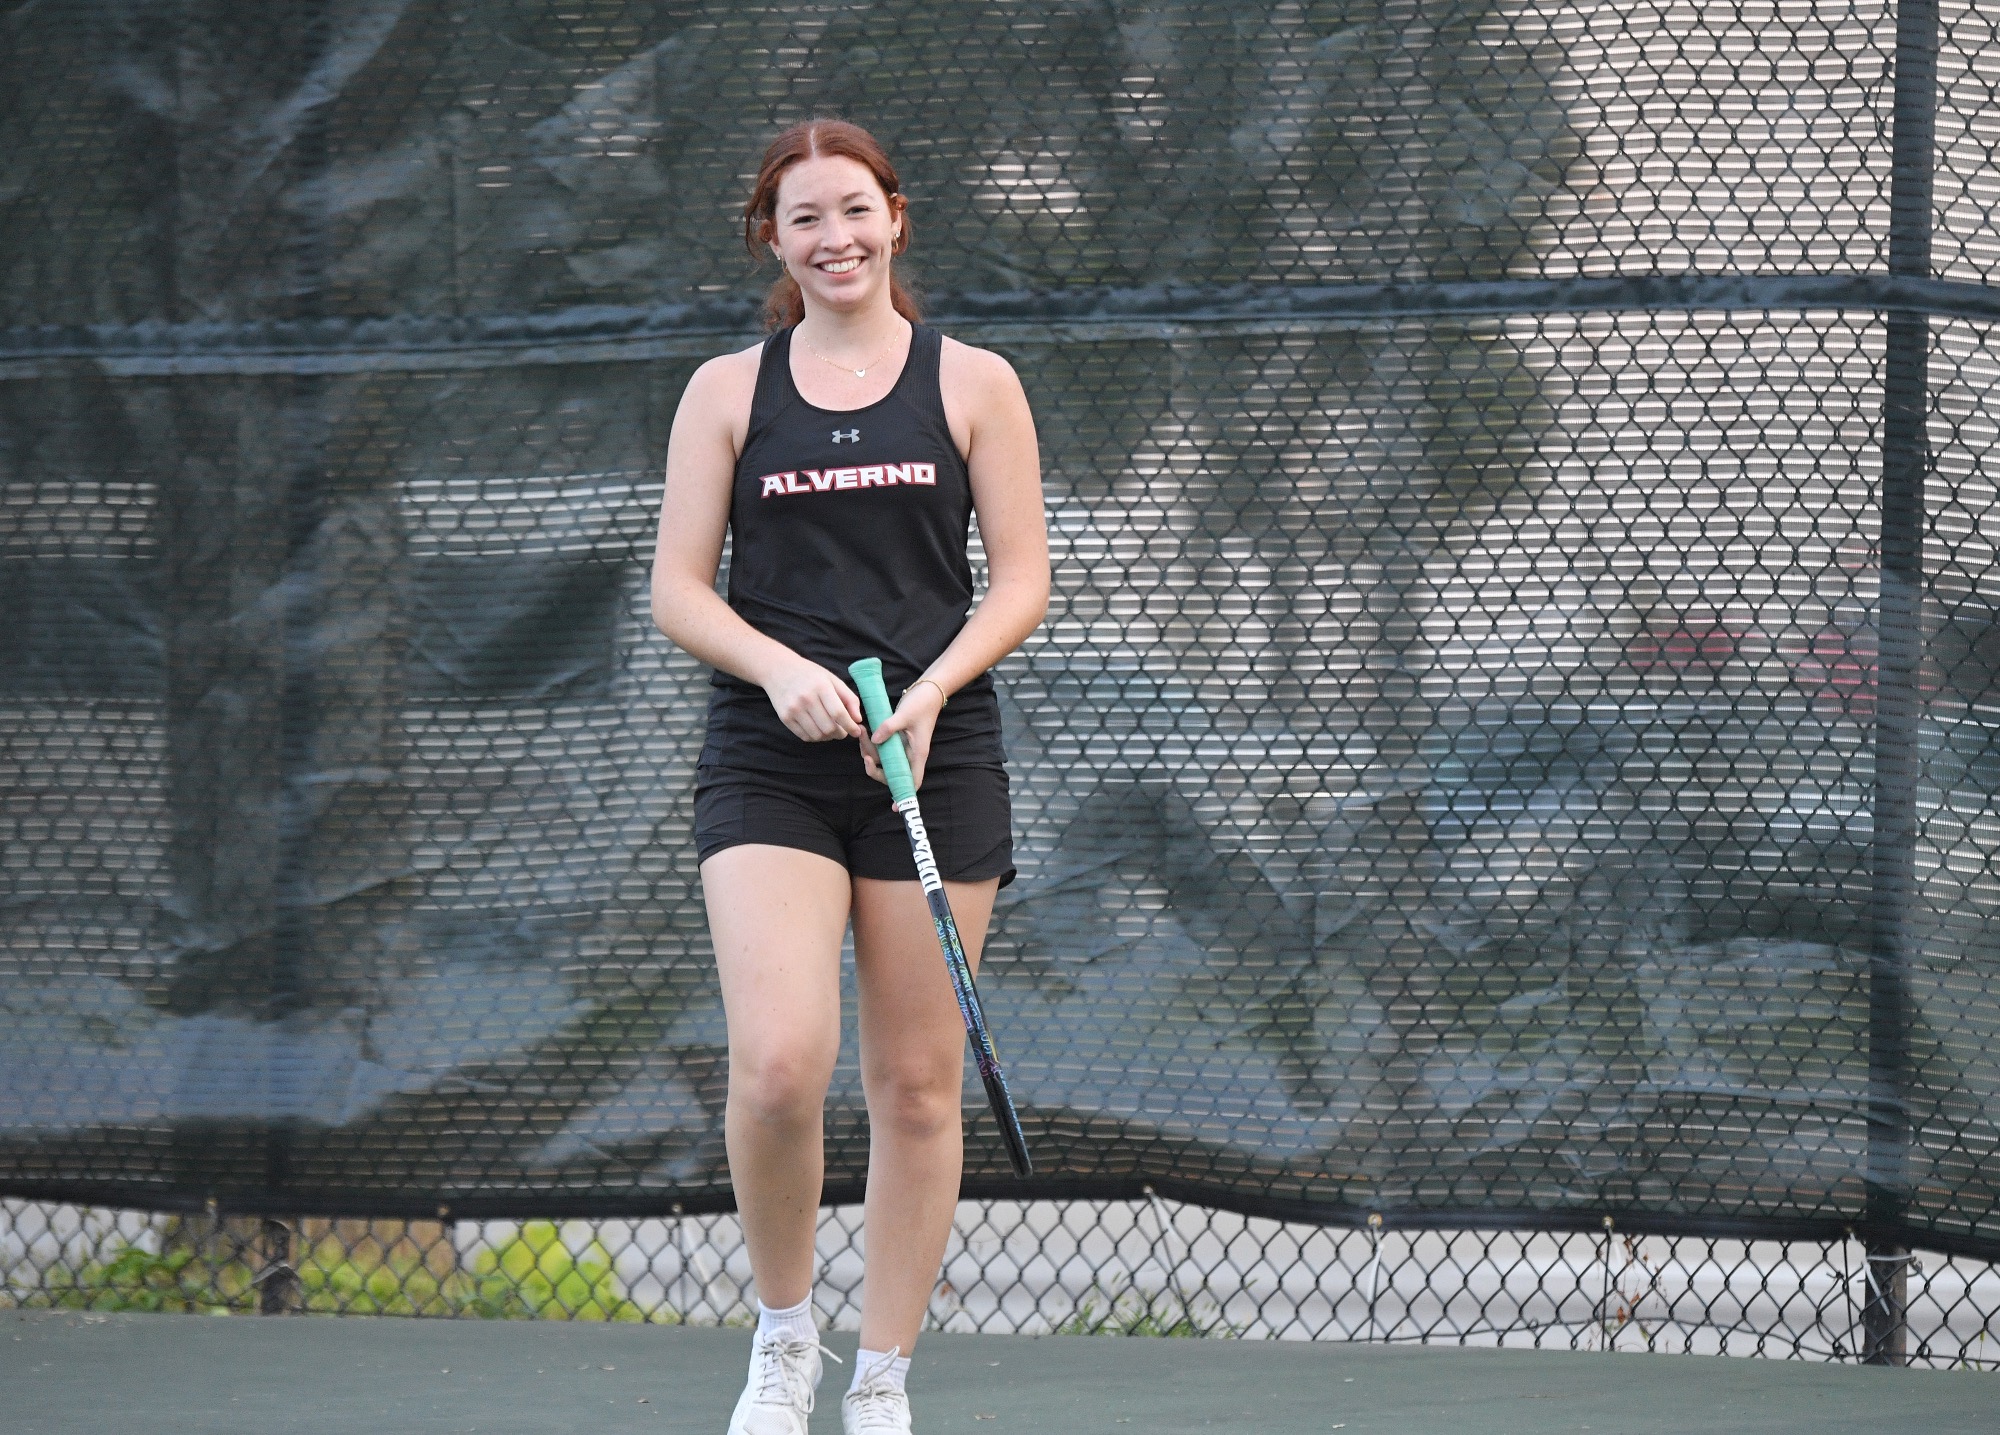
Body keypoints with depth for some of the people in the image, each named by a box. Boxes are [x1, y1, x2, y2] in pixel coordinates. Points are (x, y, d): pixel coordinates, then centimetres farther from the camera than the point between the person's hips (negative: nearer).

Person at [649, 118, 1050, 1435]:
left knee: (918, 1084, 1)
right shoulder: (729, 391, 9)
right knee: (778, 1066, -17)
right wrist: (782, 670, -13)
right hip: (770, 766, 0)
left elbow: (1022, 579, 5)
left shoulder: (973, 384, 7)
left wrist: (931, 687, -12)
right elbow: (679, 586, 6)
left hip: (937, 763, 0)